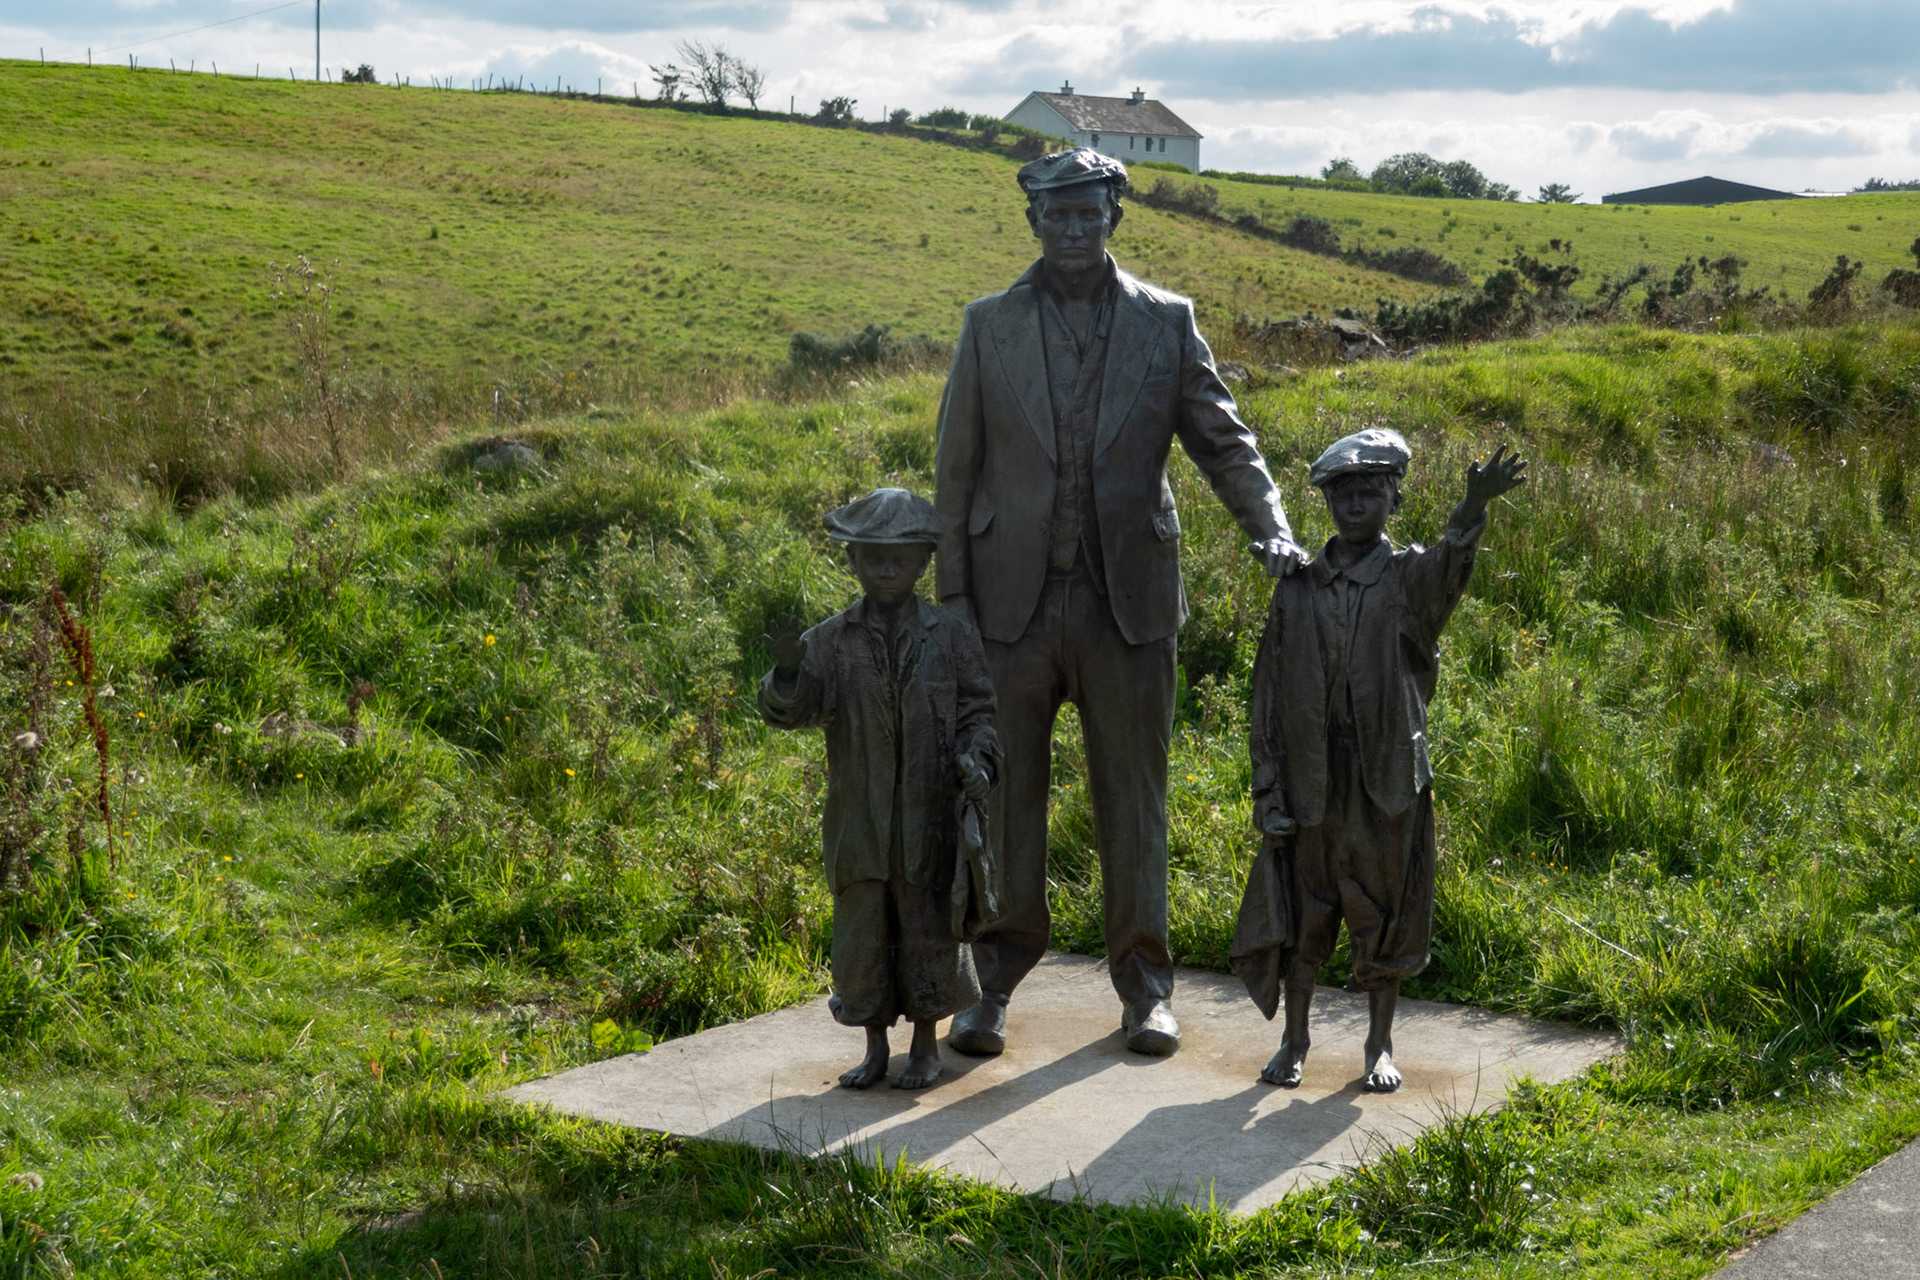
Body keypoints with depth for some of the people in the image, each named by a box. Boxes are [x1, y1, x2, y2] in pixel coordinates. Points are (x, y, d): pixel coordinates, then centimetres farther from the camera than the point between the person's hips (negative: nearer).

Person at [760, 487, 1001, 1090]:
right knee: (862, 929, 8)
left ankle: (926, 1044, 23)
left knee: (930, 928, 7)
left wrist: (977, 758, -16)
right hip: (859, 819, 1)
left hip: (932, 815, -1)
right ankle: (875, 1048, 23)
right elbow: (792, 709, -9)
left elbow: (979, 711, 2)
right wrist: (787, 673, -30)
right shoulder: (831, 640, 1)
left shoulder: (952, 635, 0)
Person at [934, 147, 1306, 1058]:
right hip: (1012, 597, 0)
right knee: (1006, 793, 7)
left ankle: (1143, 986, 20)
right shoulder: (989, 325, 4)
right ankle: (996, 982, 20)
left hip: (1127, 598, 0)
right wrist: (951, 591, 0)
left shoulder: (1166, 323, 4)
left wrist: (1271, 528, -13)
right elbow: (956, 468, 5)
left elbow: (1222, 439, 4)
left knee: (1133, 797, 7)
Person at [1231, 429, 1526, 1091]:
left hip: (1388, 775, -1)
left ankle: (1380, 1045, 21)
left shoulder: (1410, 577, 0)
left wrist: (1474, 507, -47)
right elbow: (1269, 691, 4)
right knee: (1301, 907, 8)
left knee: (1383, 909, 7)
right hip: (1311, 773, 1)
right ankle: (1294, 1040, 23)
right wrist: (1268, 789, -2)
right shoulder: (1297, 588, 3)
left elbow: (1449, 566, -26)